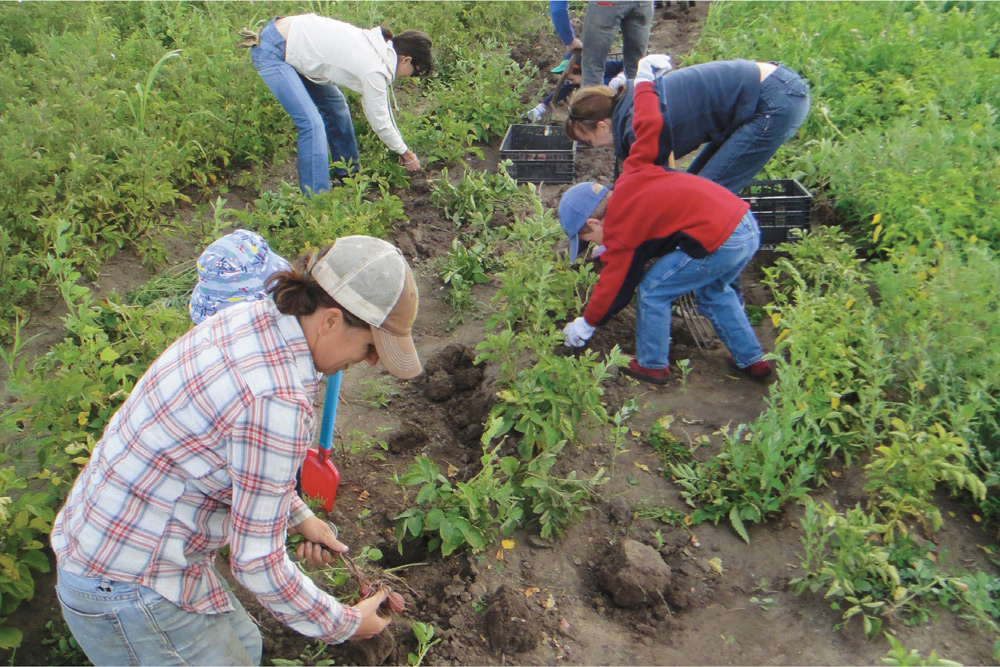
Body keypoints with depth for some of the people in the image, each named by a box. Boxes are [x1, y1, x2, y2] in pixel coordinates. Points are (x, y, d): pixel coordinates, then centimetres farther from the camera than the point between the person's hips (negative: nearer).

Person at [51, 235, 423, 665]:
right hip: (130, 591, -9)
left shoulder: (251, 319, -5)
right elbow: (256, 563, -22)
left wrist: (299, 517, 14)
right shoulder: (277, 401, -32)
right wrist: (344, 626, -7)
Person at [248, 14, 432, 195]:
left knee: (334, 103, 17)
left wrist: (400, 146, 23)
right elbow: (379, 122, -10)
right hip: (272, 51, -10)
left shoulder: (377, 46, 4)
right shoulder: (374, 70, -22)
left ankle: (349, 175, 30)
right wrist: (406, 154, 5)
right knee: (312, 124, -17)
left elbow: (382, 105, 16)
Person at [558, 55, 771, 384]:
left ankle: (652, 366, 22)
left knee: (653, 290, 8)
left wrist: (583, 326, 20)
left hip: (719, 243, -9)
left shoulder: (619, 232, -4)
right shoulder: (630, 178, 12)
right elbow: (651, 126, 16)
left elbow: (613, 286, 5)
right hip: (748, 226, 9)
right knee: (713, 291, 30)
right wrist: (643, 81, 32)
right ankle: (752, 359, 38)